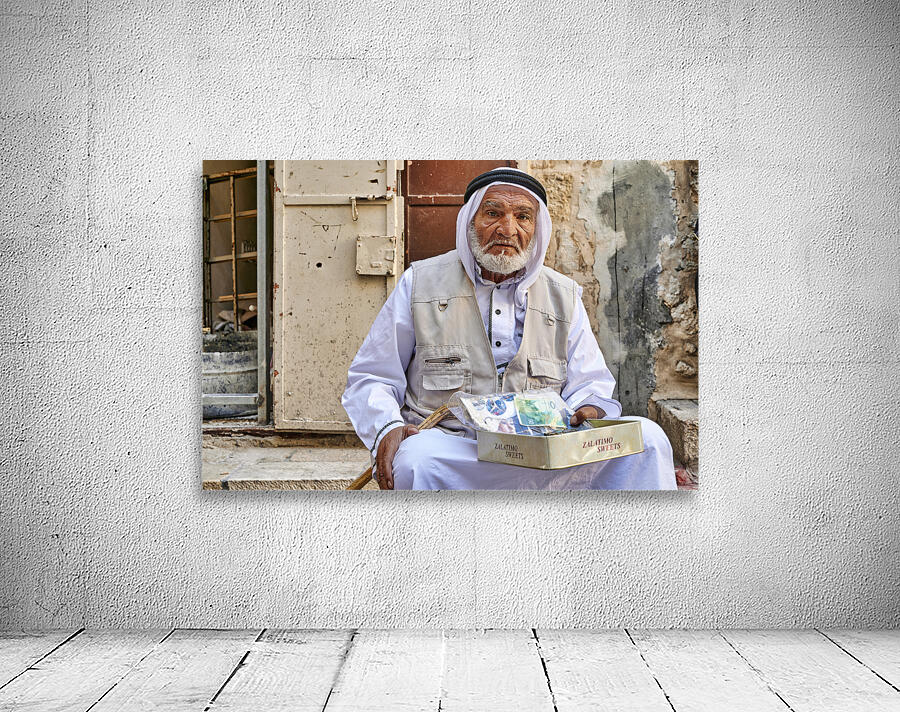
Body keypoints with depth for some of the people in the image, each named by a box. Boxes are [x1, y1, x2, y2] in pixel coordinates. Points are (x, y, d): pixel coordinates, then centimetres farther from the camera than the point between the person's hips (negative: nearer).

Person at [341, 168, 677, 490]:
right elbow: (371, 378, 9)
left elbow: (589, 385, 16)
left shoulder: (564, 297, 15)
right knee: (417, 459, -39)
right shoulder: (420, 283, 7)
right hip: (448, 448, -3)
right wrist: (387, 429, -13)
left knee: (646, 437, -19)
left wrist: (591, 411, -10)